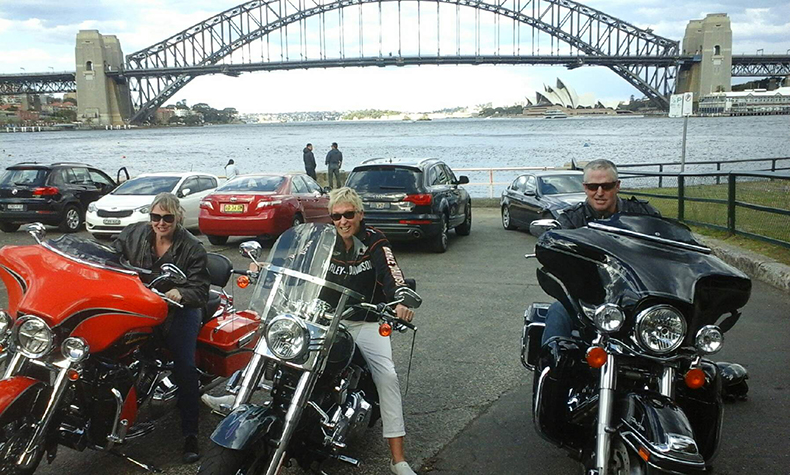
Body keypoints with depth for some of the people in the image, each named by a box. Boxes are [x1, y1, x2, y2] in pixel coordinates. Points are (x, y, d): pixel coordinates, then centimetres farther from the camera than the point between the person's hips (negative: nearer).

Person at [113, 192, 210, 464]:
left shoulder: (192, 248, -6)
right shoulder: (133, 234, 4)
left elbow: (200, 291, -11)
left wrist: (181, 294, -33)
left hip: (178, 311, -3)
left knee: (185, 368, -16)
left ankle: (190, 435, -7)